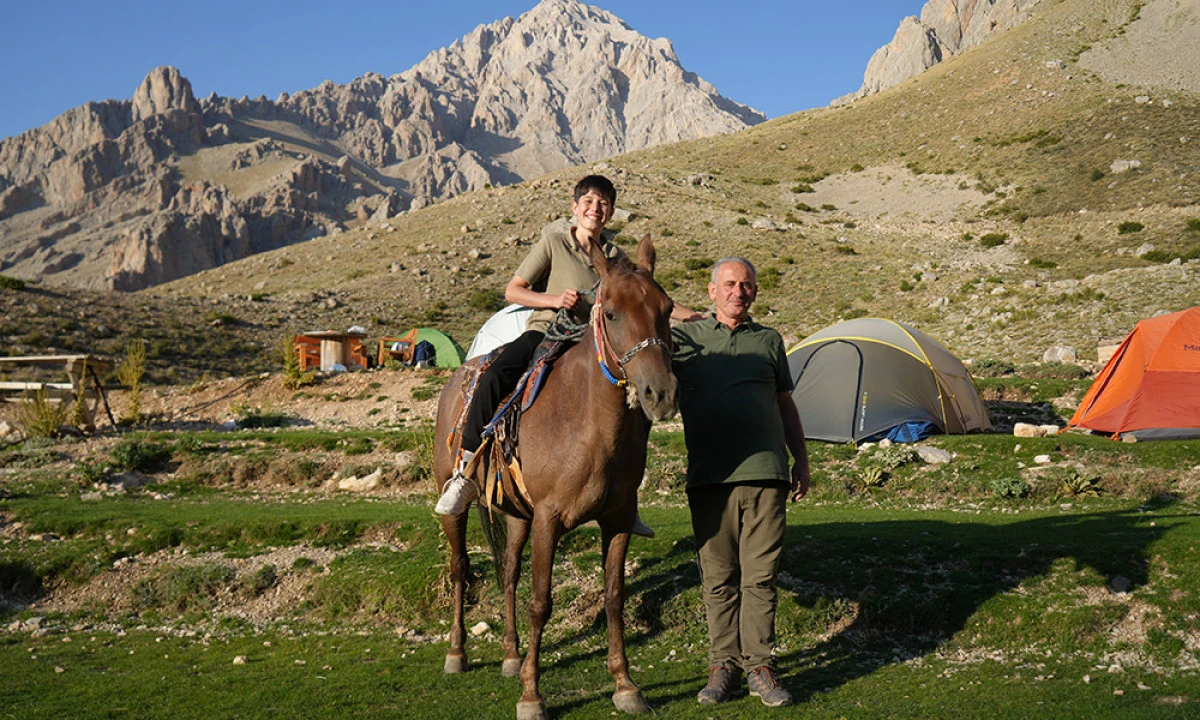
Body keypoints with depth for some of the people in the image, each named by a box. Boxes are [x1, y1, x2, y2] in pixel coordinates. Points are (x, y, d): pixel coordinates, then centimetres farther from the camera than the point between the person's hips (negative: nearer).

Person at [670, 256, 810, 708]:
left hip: (765, 473, 1)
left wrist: (801, 460, 16)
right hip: (709, 478, 0)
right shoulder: (684, 337, 10)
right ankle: (723, 664, 17)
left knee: (760, 576, 0)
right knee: (718, 577, 5)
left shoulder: (769, 341, 15)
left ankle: (760, 666, 11)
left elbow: (786, 405, 22)